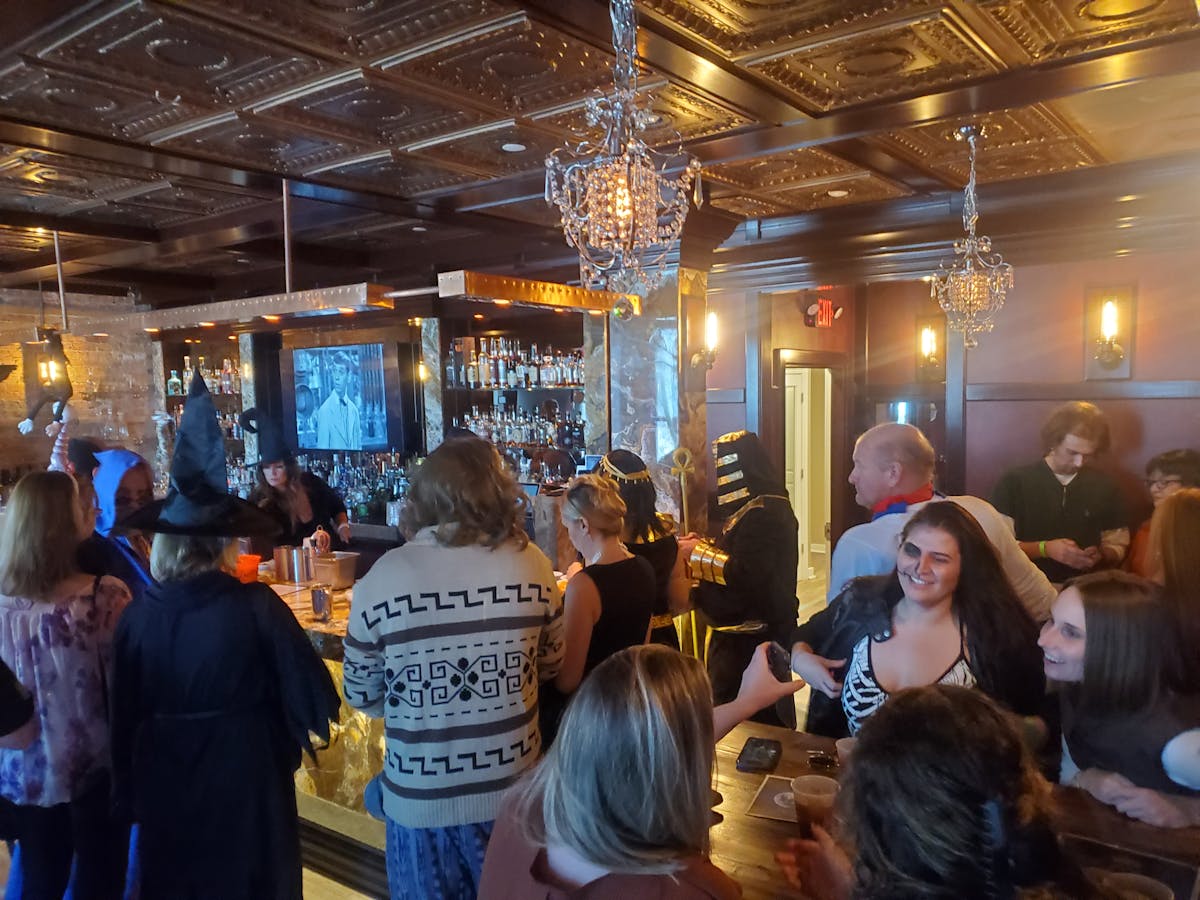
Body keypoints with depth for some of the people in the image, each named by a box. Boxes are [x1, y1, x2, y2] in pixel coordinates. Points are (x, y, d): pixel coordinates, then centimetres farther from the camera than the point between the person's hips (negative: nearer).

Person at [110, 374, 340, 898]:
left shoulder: (138, 614, -10)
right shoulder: (256, 606, -19)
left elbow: (123, 718, 0)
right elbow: (316, 699, -17)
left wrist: (129, 796, 13)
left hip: (163, 788, 3)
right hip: (247, 784, -3)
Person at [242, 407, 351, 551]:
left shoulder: (310, 482, 0)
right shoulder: (261, 501, -9)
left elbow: (337, 506, 20)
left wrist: (343, 526, 2)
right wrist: (311, 540, -32)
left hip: (335, 551, 1)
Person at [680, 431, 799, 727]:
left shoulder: (762, 514, -21)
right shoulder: (762, 507, 14)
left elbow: (747, 575, -28)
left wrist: (699, 554, -17)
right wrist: (704, 547, 7)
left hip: (749, 639, -11)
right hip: (747, 633, 11)